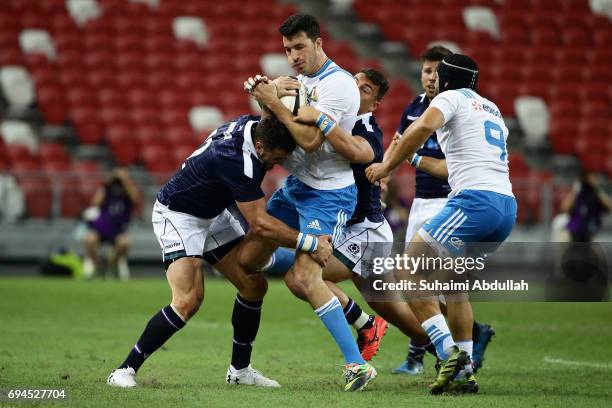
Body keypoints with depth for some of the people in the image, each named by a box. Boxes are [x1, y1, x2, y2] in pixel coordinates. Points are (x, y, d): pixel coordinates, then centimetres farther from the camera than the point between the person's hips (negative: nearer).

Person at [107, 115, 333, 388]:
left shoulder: (258, 126, -13)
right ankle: (125, 370, -16)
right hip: (177, 216, -9)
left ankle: (240, 369, 18)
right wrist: (310, 244, -29)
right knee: (188, 300, -24)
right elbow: (260, 224, -33)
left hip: (213, 215, 9)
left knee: (254, 286, 5)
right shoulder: (236, 160, -37)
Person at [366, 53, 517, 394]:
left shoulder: (452, 97, 6)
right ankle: (463, 373, 15)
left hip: (475, 200, -8)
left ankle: (450, 354, -17)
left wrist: (387, 167, -7)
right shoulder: (493, 110, 30)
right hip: (508, 205, 8)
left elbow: (424, 127, -14)